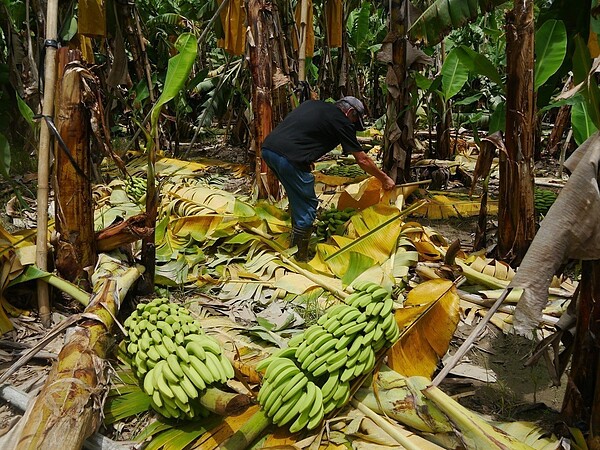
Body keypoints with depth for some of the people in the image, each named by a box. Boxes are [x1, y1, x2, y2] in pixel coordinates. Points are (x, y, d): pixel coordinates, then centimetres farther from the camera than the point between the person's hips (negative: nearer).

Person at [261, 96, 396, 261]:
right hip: (288, 156, -9)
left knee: (297, 200, 26)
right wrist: (384, 179, 23)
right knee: (307, 206, 5)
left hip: (267, 148, 9)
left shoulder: (312, 104, 24)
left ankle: (295, 244, 39)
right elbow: (363, 160, 10)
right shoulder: (341, 121, 4)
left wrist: (305, 159, 32)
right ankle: (300, 258, 12)